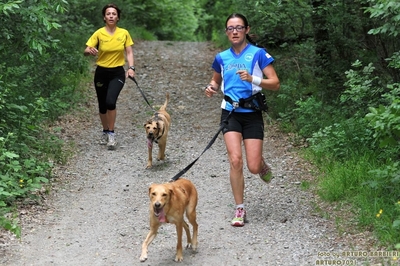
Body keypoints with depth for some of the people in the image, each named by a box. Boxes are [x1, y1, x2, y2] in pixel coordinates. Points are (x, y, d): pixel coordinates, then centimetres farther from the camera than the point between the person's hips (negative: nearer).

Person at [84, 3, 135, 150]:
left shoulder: (124, 33, -3)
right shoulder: (99, 33, -8)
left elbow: (129, 52, 1)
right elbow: (86, 51, -9)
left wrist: (131, 68, -14)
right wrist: (90, 51, -33)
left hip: (117, 73, -1)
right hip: (101, 73, 1)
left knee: (110, 101, -22)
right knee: (102, 105, 10)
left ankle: (111, 134, -8)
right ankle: (105, 132, 35)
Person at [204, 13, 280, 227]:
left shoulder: (258, 54, -4)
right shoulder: (222, 58, 7)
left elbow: (275, 83, -8)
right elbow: (216, 80, 24)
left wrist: (252, 79, -23)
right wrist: (211, 87, 0)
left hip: (252, 114, -2)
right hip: (231, 113, 2)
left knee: (253, 167, -5)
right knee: (235, 160, -15)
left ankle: (263, 165, 35)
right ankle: (239, 209, -1)